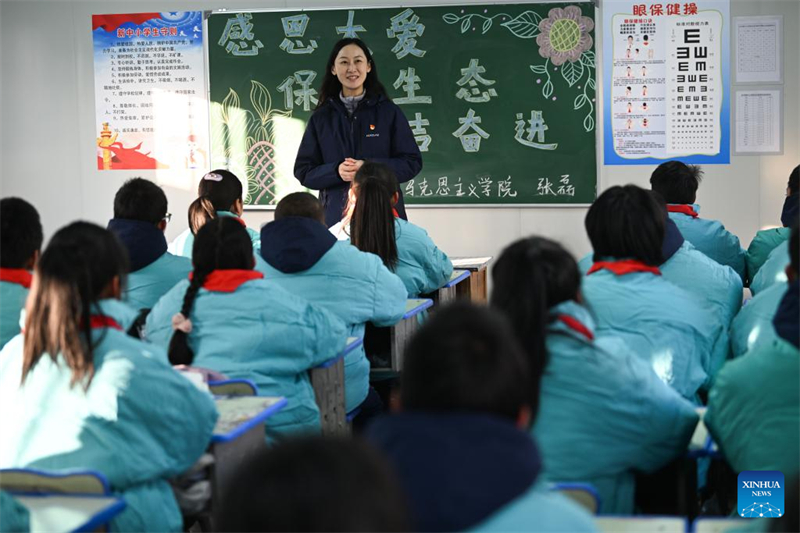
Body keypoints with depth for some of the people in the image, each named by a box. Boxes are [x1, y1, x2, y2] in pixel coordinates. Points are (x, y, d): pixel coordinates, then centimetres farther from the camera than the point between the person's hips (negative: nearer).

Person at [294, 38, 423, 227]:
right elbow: (303, 171, 7)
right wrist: (336, 171, -13)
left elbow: (412, 162, 0)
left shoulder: (389, 112, 3)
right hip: (336, 216, 1)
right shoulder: (321, 118, 8)